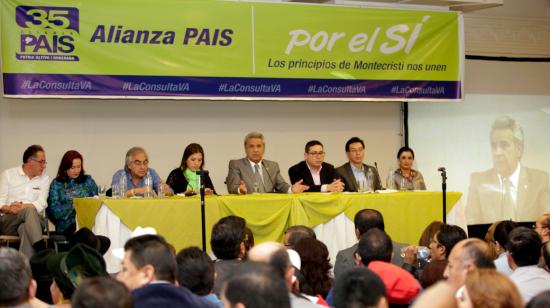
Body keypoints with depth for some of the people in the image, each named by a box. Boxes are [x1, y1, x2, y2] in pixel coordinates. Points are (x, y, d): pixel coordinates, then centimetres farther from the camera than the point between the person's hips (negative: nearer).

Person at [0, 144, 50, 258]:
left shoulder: (44, 179, 13)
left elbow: (41, 204, -2)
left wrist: (22, 207, -19)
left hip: (30, 222, 1)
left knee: (25, 229, -36)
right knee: (30, 210, -33)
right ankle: (42, 251, -47)